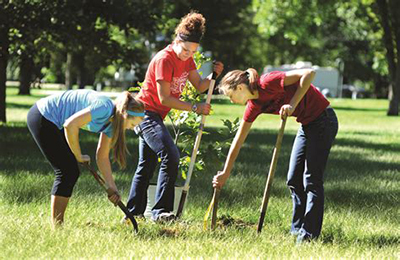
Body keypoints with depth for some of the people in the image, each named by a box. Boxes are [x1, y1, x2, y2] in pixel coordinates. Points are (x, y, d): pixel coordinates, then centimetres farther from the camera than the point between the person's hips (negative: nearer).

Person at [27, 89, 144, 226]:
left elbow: (102, 157, 12)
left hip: (50, 121, 10)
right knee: (66, 171, -8)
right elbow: (70, 125, -30)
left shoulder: (111, 122, 6)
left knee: (72, 172, 8)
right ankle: (56, 225, -3)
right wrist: (79, 156, -16)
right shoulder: (105, 107, -24)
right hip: (42, 118, -10)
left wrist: (112, 188, 8)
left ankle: (58, 224, 14)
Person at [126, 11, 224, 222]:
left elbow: (199, 86, 5)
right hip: (147, 112, -10)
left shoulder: (186, 59, 7)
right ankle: (160, 211, -24)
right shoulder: (164, 60, -20)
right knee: (170, 156, -21)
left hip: (153, 117, 10)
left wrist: (213, 75, -14)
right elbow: (164, 98, -22)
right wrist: (195, 108, -23)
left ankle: (133, 213, 19)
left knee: (146, 165, 13)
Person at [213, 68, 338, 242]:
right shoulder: (253, 106, 3)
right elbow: (237, 142, 10)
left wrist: (292, 104, -28)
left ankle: (309, 235, -4)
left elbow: (309, 74, -27)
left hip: (323, 120, -9)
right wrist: (225, 174, 13)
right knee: (294, 179, 10)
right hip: (307, 125, 9)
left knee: (312, 180, -8)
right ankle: (297, 231, 18)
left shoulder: (267, 83, -21)